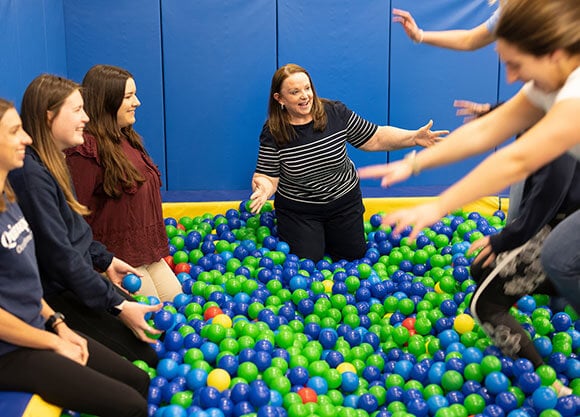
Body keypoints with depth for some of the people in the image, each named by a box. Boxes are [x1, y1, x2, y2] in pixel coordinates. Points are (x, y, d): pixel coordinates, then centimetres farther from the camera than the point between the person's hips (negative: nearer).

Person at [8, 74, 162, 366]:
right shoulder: (31, 174, -25)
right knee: (149, 356, -9)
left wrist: (106, 260, 20)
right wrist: (118, 307, -20)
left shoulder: (53, 162, 6)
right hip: (57, 297, -10)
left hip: (79, 279, 10)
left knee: (159, 331, 9)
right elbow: (60, 256, -25)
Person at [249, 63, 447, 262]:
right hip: (298, 211, -2)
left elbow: (375, 138, -7)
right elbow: (268, 176, -15)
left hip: (344, 202, 3)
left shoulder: (336, 113, -11)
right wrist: (263, 186, -40)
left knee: (354, 256, 11)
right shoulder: (273, 132, -17)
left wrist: (414, 137, -19)